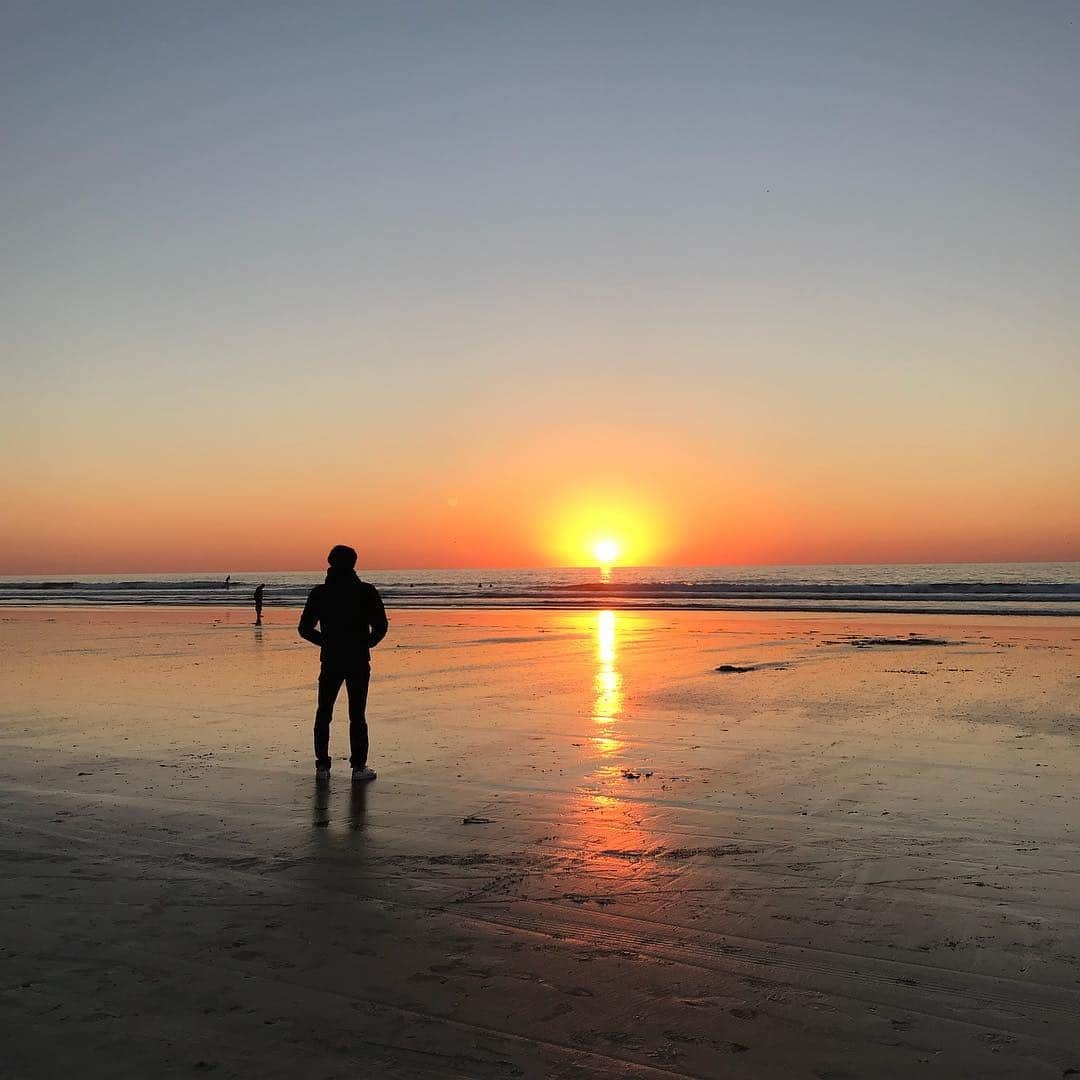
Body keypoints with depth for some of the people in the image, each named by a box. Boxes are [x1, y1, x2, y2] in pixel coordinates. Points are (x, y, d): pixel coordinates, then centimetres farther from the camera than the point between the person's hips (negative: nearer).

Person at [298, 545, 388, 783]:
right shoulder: (366, 591, -5)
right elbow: (381, 626, -8)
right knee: (357, 715, 5)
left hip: (330, 662, 1)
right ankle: (359, 767, 5)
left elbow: (304, 629, 2)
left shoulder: (319, 593, 0)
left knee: (323, 714, 12)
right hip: (359, 662, -1)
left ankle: (322, 766, 12)